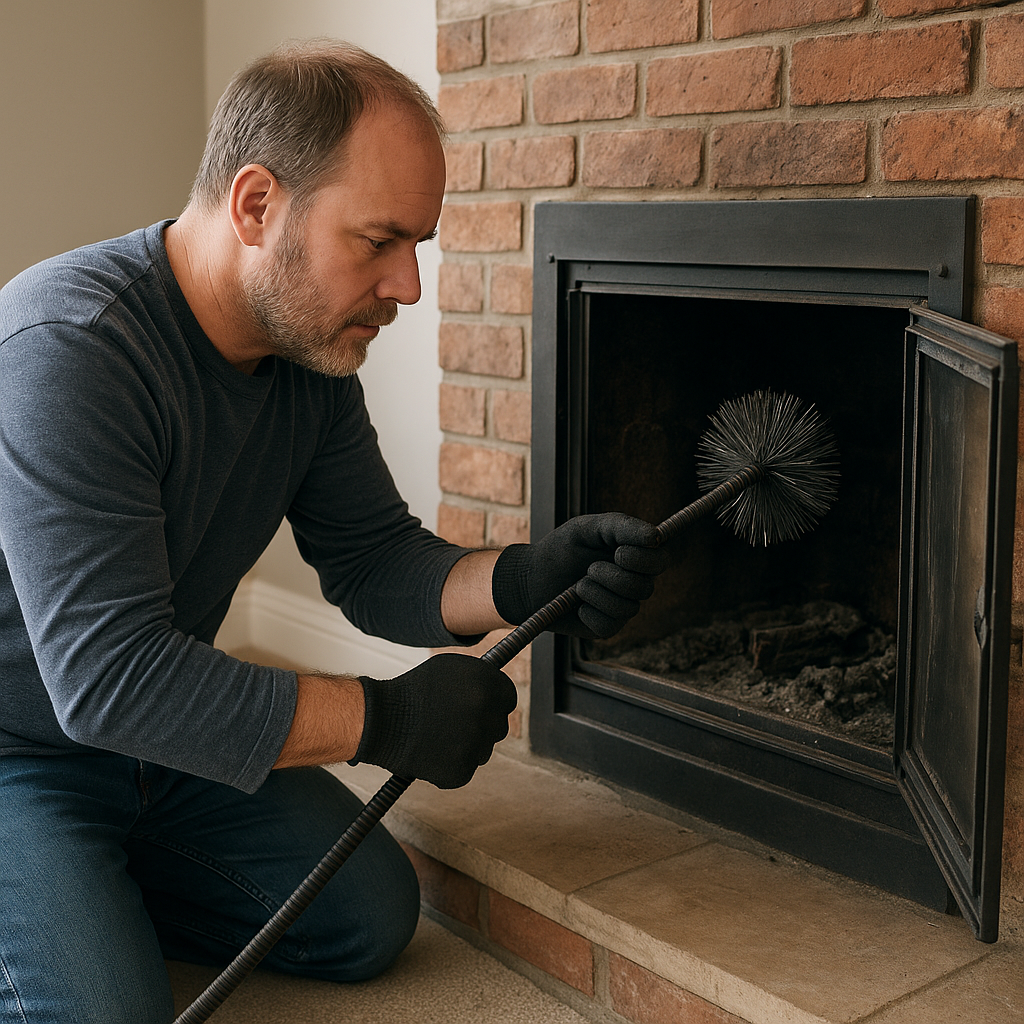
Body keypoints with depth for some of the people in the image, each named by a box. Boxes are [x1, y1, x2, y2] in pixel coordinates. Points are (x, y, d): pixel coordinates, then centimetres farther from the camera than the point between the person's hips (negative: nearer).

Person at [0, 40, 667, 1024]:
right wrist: (387, 720, -30)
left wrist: (522, 580, -20)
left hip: (165, 733, 7)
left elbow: (374, 562, 1)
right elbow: (109, 677, -34)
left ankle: (100, 888, 18)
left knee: (370, 922, 5)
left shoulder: (312, 350, -5)